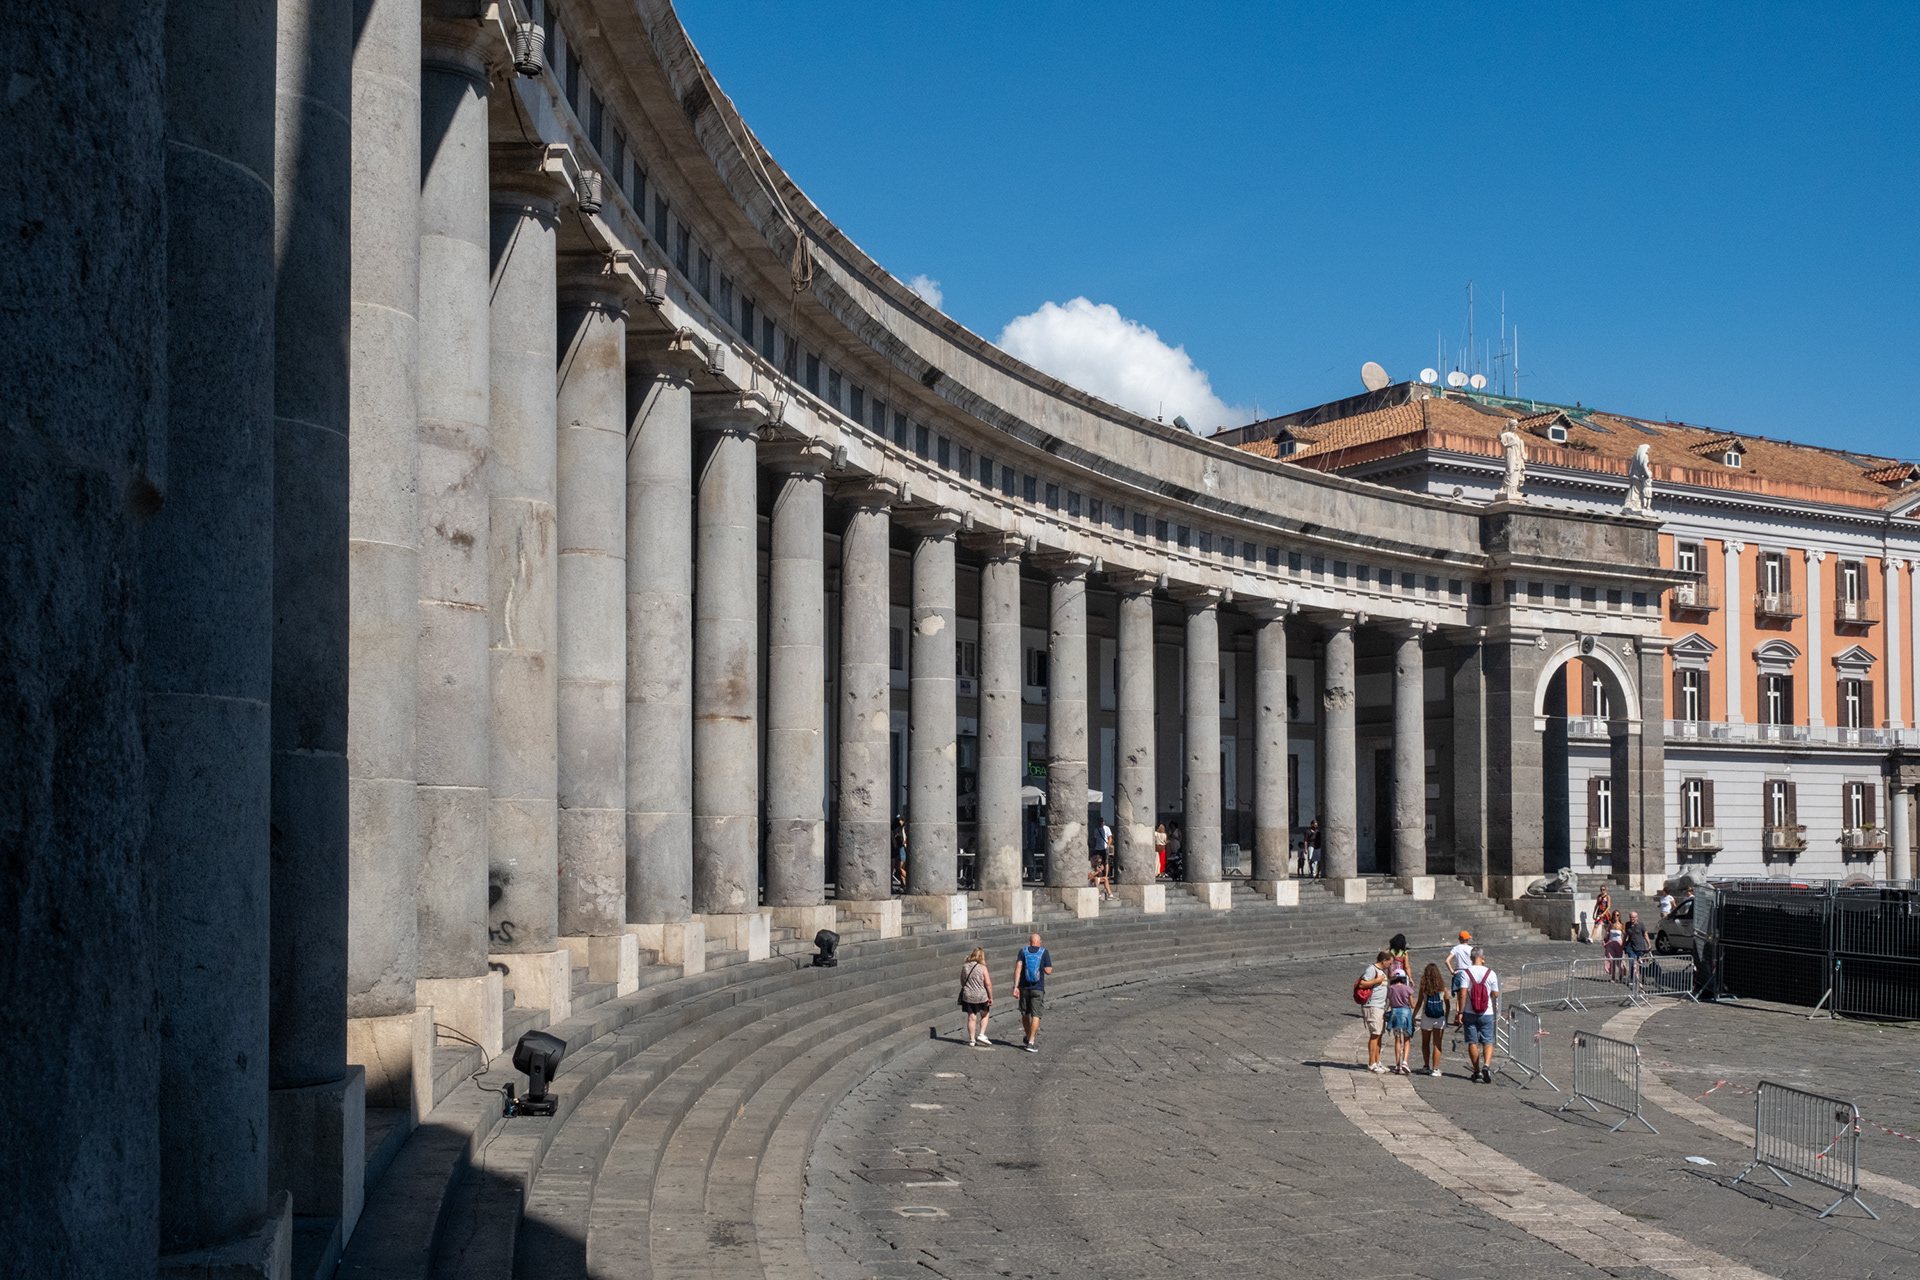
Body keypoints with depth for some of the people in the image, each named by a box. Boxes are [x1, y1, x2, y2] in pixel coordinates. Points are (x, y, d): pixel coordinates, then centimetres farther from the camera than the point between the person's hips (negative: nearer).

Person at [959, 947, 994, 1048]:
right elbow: (988, 984, -13)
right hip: (981, 996, -3)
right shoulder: (982, 968, -11)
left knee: (971, 1018, 9)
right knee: (985, 1015, 19)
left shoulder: (964, 967, 1)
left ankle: (972, 1040, 12)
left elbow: (962, 982, 12)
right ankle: (982, 1035, 9)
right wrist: (991, 997, -5)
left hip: (967, 997, 3)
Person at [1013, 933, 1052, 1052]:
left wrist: (1015, 987, -10)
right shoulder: (1044, 952, -1)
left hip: (1024, 988, 2)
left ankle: (1028, 1037, 32)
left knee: (1025, 1014, 18)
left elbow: (1018, 968, -8)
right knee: (1035, 1015, -3)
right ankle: (1031, 1042, -12)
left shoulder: (1023, 951, 2)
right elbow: (1048, 971, -2)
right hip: (1038, 989, -2)